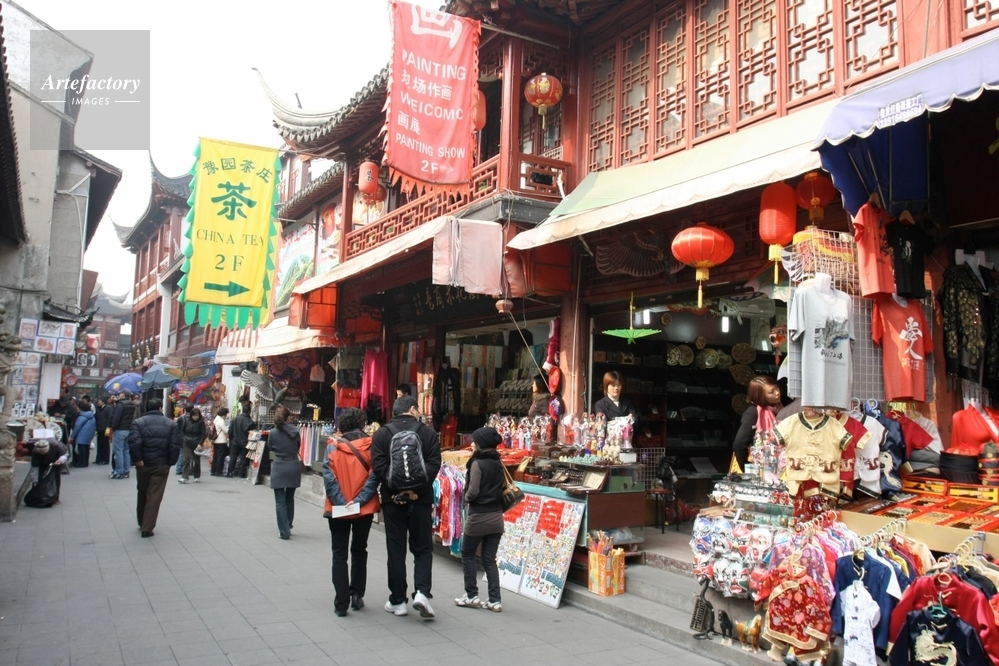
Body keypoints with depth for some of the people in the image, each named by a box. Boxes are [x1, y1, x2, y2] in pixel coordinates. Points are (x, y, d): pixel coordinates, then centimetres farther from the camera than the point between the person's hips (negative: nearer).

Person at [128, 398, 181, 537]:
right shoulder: (171, 424, 1)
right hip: (161, 465, -1)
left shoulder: (138, 422, -2)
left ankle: (142, 523, 35)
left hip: (144, 464, 1)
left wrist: (138, 459, -10)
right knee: (154, 497, 2)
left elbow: (134, 442, -17)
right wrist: (170, 462, -2)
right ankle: (147, 528, 0)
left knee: (142, 495, 19)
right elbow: (175, 446, -9)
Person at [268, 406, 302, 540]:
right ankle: (288, 527, 29)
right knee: (290, 499, 19)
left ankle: (284, 531, 0)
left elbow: (270, 448, 8)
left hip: (279, 468, -3)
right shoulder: (295, 430, -3)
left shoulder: (273, 432, -9)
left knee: (280, 501, 3)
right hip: (294, 467, 3)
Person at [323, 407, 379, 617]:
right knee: (359, 551, 20)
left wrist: (341, 502, -14)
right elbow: (374, 476, -14)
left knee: (339, 554, 9)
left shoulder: (333, 446, -4)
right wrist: (359, 500, -15)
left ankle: (341, 602, 6)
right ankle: (357, 595, 21)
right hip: (365, 508, 1)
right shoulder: (371, 446, -5)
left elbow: (329, 477, -12)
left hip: (338, 508, -1)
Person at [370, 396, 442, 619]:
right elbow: (434, 465, -10)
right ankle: (422, 592, -6)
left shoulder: (382, 434, 1)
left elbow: (378, 466, -10)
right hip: (421, 499, 0)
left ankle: (398, 600, 13)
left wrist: (397, 487, -12)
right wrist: (415, 488, -12)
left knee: (396, 550, 9)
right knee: (423, 548, 10)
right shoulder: (428, 433, 0)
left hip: (392, 499, 1)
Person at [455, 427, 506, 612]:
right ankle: (495, 600, 7)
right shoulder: (498, 463, 7)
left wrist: (466, 498, -1)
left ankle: (472, 595, 16)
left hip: (479, 517, -6)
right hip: (496, 516, 6)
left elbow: (473, 491, -19)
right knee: (489, 559, 10)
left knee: (467, 555, 13)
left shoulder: (477, 463, -13)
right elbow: (502, 487, 10)